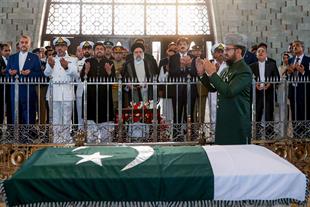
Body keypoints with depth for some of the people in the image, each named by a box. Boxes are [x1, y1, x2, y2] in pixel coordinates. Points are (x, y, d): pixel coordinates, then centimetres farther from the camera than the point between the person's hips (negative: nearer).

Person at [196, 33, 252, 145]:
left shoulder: (244, 71, -14)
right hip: (223, 121, 8)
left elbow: (229, 91, -25)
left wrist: (212, 73, -19)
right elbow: (212, 88, 16)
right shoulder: (227, 69, 12)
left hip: (237, 124, -8)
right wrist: (202, 73, 4)